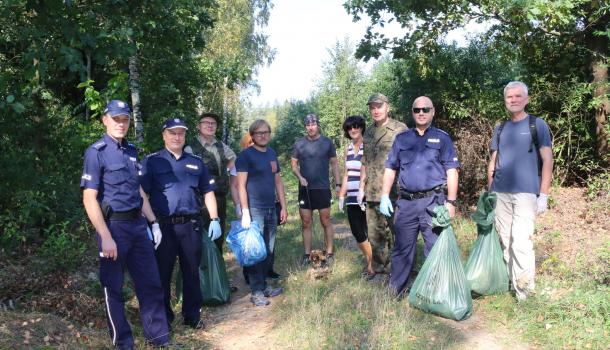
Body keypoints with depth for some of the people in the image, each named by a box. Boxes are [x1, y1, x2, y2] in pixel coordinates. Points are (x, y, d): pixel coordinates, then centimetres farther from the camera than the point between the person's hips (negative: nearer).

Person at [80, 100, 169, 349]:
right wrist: (105, 237, -18)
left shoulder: (131, 151, 11)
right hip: (114, 226, -6)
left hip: (138, 225, 7)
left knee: (151, 283, 11)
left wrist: (153, 222, 13)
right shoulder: (96, 152, -9)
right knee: (114, 288, 8)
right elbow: (89, 199, -13)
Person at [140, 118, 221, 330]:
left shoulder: (196, 162, 13)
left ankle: (192, 316, 25)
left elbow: (208, 192, 16)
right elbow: (143, 194, -5)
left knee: (192, 272, 11)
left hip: (191, 225, 3)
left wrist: (214, 219, 7)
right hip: (163, 225, -3)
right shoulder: (152, 161, 2)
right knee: (162, 273, 6)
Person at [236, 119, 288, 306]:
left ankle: (264, 285, 23)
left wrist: (283, 207, 13)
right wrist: (245, 212, -17)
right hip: (254, 210, -6)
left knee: (268, 250, 11)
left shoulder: (271, 153, 13)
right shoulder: (245, 155, -7)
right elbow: (241, 185, -11)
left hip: (271, 209, 6)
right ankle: (256, 291, 5)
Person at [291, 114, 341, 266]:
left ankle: (329, 254, 14)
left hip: (323, 188, -1)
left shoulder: (327, 142, 0)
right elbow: (294, 164, 7)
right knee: (306, 223, 6)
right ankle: (307, 255, 14)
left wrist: (338, 183, -2)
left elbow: (334, 164, 5)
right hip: (305, 189, 2)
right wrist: (300, 177, -11)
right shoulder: (299, 144, 2)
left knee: (326, 222, 5)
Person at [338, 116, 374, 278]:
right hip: (352, 198, 6)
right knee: (357, 233, 9)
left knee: (369, 232, -1)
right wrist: (341, 196, 16)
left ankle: (372, 265, 14)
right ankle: (369, 261, 27)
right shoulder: (348, 149, 13)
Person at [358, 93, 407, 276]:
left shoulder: (400, 129, -3)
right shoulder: (368, 133, 16)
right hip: (372, 193, 6)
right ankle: (381, 271, 24)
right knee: (375, 235, 12)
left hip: (395, 192, -6)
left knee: (397, 233, 0)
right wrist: (361, 187, 15)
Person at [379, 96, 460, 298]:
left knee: (435, 249, 3)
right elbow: (390, 168, 13)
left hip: (433, 201, -2)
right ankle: (395, 291, 21)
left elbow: (451, 171, 1)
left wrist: (451, 201, -7)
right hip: (406, 202, 3)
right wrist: (385, 196, 4)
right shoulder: (402, 138, 13)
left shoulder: (442, 138, 6)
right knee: (402, 248, 9)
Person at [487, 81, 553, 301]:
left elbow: (547, 161, -3)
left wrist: (543, 195, -9)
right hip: (500, 194, 5)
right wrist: (489, 192, 12)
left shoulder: (538, 125, 1)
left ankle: (524, 289, 1)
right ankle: (510, 280, 21)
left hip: (525, 193, -5)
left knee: (521, 241, -10)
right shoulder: (500, 129, 13)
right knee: (505, 241, 9)